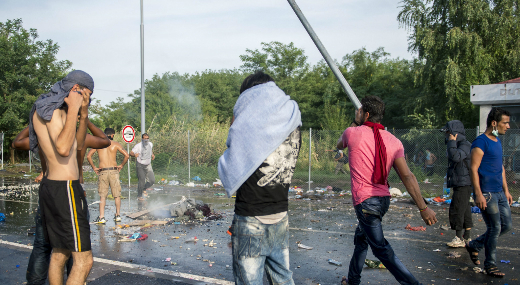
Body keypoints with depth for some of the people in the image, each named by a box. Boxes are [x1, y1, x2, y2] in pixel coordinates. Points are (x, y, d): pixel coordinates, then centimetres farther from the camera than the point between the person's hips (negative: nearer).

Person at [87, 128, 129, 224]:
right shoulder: (116, 144, 2)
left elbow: (88, 156, -2)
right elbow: (126, 155, -5)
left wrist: (94, 167, 6)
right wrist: (121, 165, 8)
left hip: (102, 172, 1)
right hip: (113, 171, 0)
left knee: (102, 195, 3)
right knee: (117, 194, 10)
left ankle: (101, 217, -4)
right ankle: (118, 215, 14)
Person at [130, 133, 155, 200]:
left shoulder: (150, 144, 1)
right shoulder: (138, 146, -16)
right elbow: (131, 153, -19)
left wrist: (152, 154, 12)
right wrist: (134, 155, -39)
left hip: (148, 165, 5)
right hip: (140, 165, -5)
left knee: (152, 180, -2)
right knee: (141, 180, -15)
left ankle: (144, 189, 27)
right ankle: (139, 195, 3)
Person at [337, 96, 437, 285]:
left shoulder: (353, 133, -9)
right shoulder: (393, 141, 0)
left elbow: (340, 145, 17)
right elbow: (407, 176, -11)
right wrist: (423, 207, -13)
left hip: (365, 201, -7)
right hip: (384, 199, 7)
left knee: (380, 248, -3)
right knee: (361, 238, 23)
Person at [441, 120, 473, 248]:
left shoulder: (465, 145, -14)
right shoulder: (457, 145, 19)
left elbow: (455, 156, -31)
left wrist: (451, 142, -22)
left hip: (463, 184, -10)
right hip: (459, 184, 10)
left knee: (457, 210, -10)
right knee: (465, 211, 12)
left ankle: (459, 239, -5)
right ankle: (467, 238, 18)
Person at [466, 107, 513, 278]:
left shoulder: (497, 141, 15)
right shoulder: (481, 142, -13)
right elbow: (473, 169, -17)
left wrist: (506, 190, 19)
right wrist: (478, 194, -22)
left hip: (499, 193, 9)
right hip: (486, 193, -9)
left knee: (507, 225, 11)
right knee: (495, 228, -4)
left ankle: (474, 246, 25)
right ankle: (490, 265, 12)